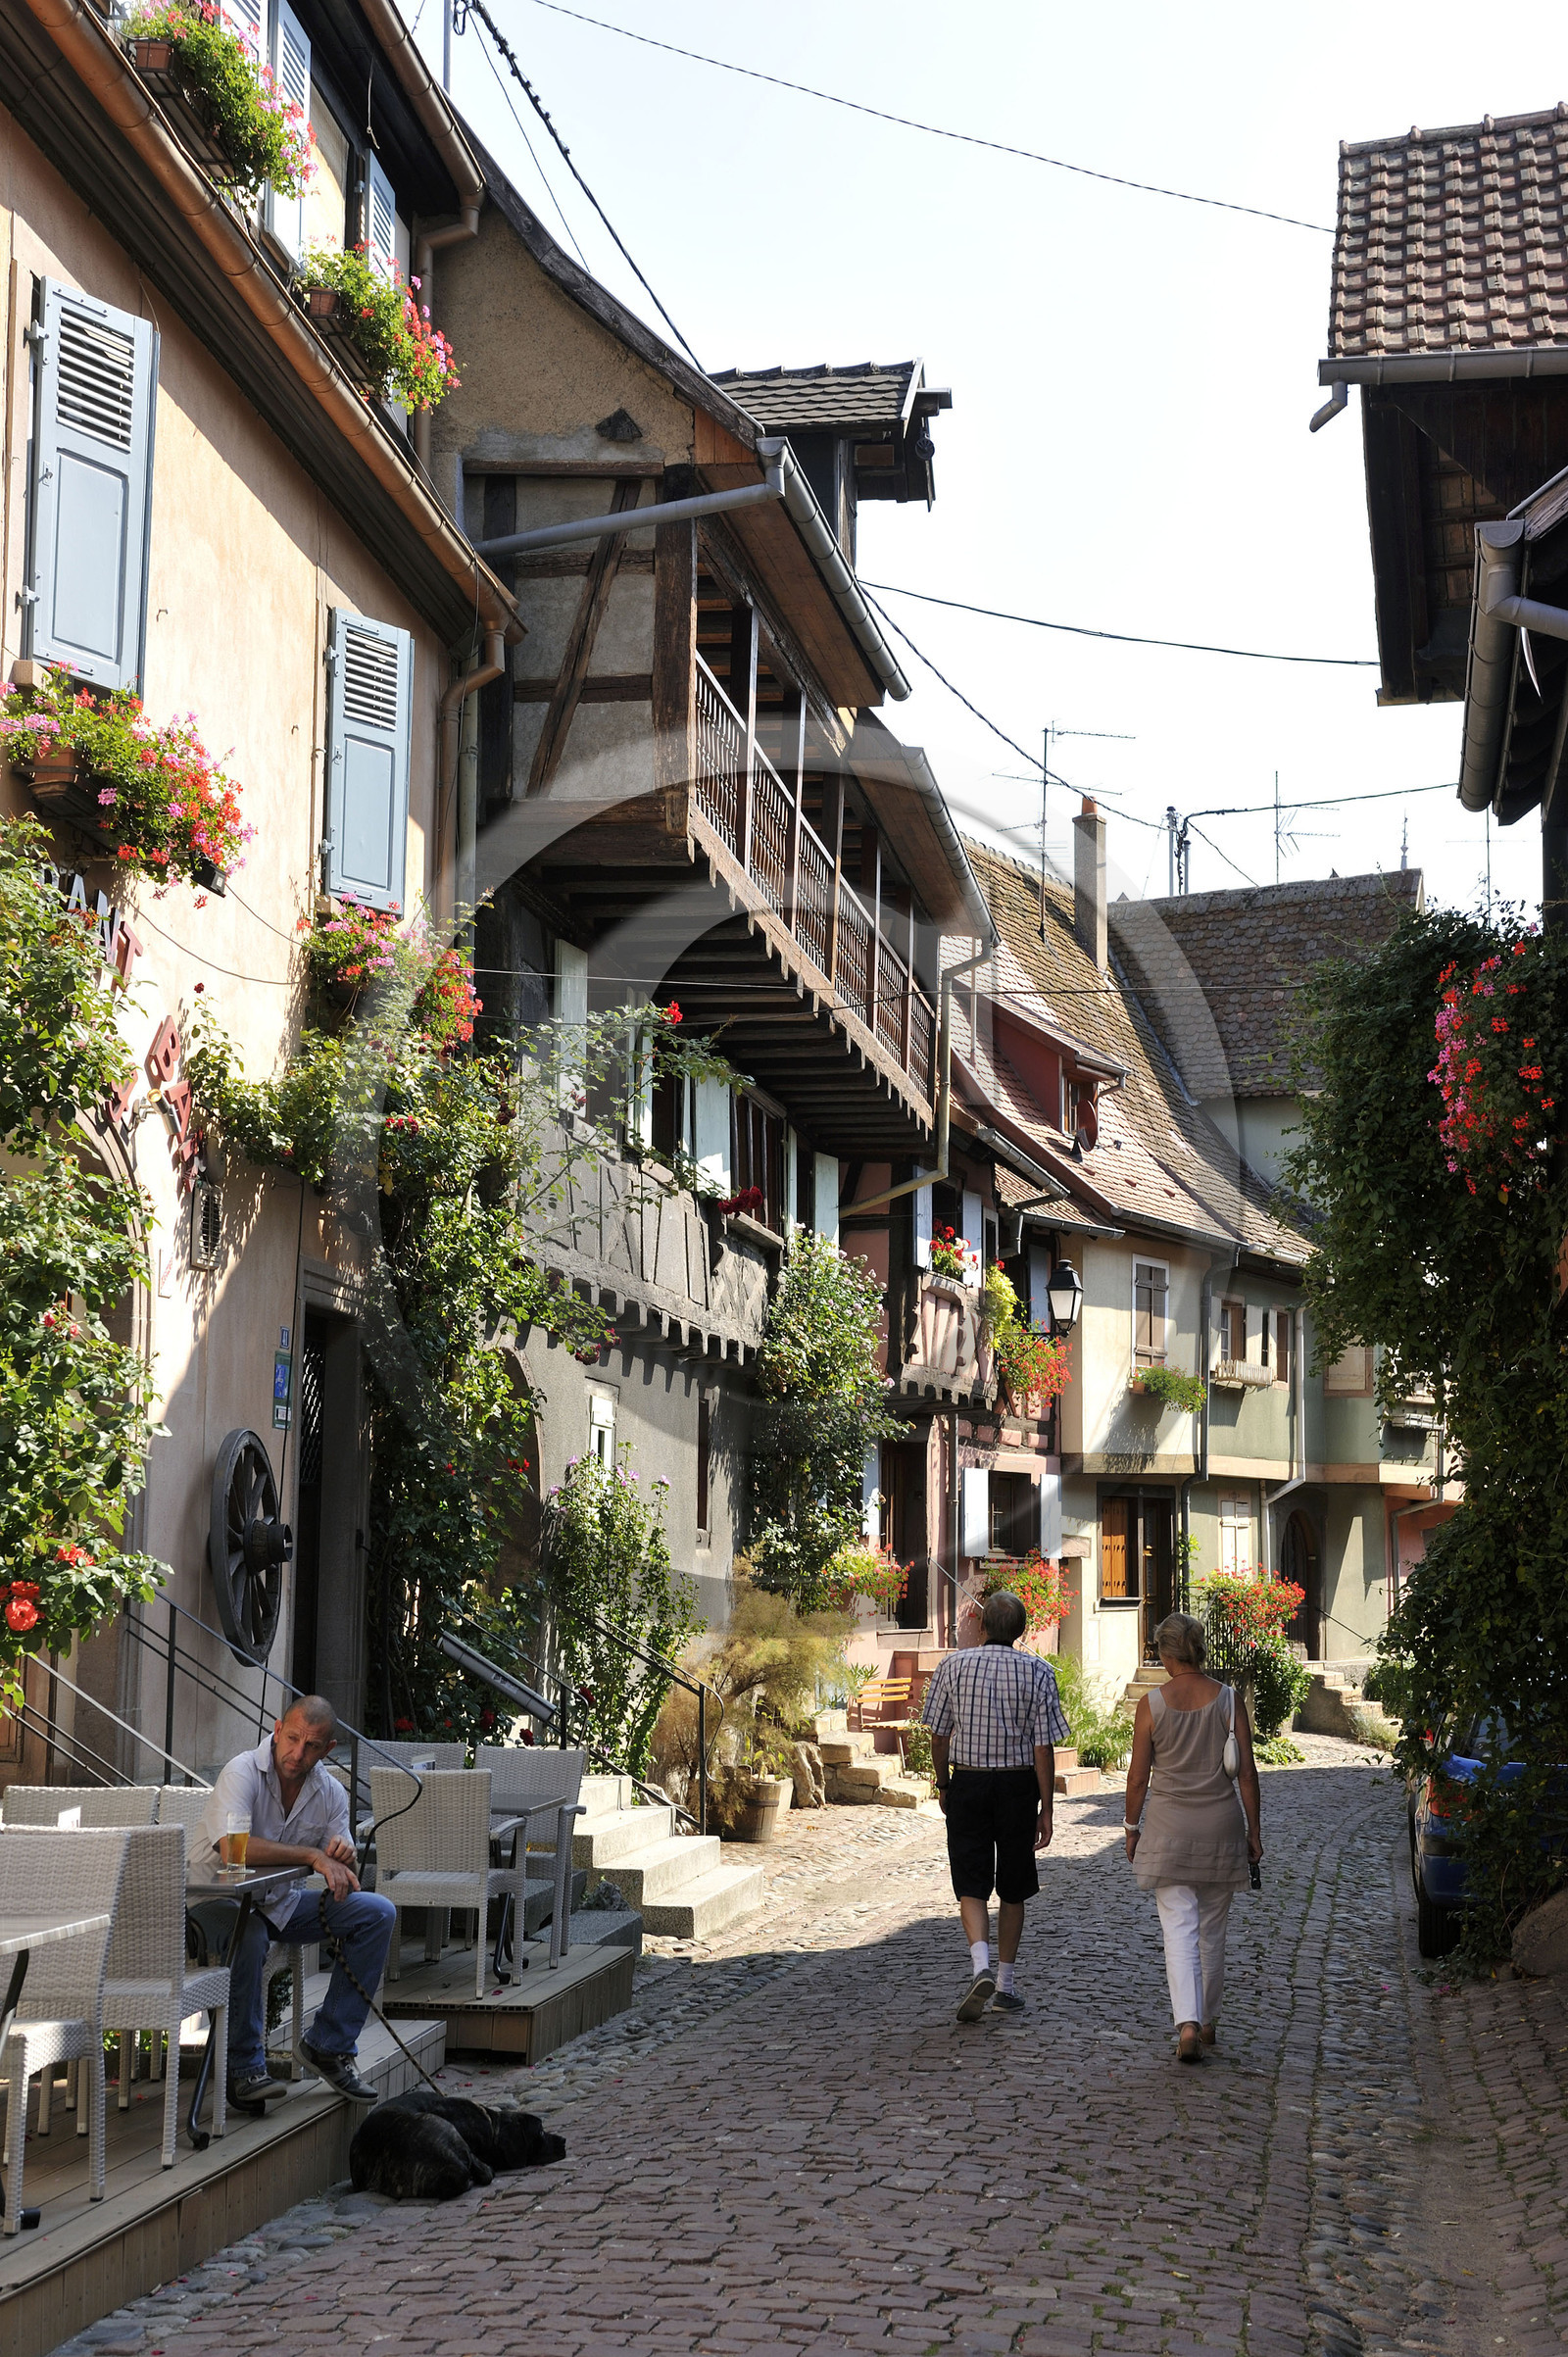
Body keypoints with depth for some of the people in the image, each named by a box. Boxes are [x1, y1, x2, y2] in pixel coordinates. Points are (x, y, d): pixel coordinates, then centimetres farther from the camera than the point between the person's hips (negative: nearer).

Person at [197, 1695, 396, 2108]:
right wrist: (313, 1856, -34)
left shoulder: (330, 1792, 1)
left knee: (377, 1912, -8)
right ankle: (244, 2068, -21)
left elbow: (341, 1879, 3)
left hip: (282, 1904, 6)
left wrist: (342, 1855, -22)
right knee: (247, 1934, -39)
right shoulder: (243, 1772, -19)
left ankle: (329, 2046, -2)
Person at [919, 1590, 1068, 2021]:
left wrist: (942, 1782, 15)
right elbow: (1044, 1747, -8)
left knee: (971, 1886, 3)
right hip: (1019, 1786, 0)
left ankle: (981, 1968, -20)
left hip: (967, 1783, 0)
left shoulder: (953, 1665, -5)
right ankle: (1005, 1984, 18)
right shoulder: (1038, 1672, -7)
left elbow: (939, 1735, -1)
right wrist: (1046, 1809, -2)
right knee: (1013, 1888, 13)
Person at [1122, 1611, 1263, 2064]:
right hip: (1221, 1823, 2)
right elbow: (1247, 1773, -2)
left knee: (1179, 1929, -3)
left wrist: (1132, 1827, 10)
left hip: (1168, 1827, -2)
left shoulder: (1152, 1704, -7)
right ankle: (1207, 2020, 26)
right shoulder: (1228, 1700, -4)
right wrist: (1254, 1830, 7)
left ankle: (1188, 2024, -18)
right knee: (1212, 1930, 15)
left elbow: (1138, 1777, -3)